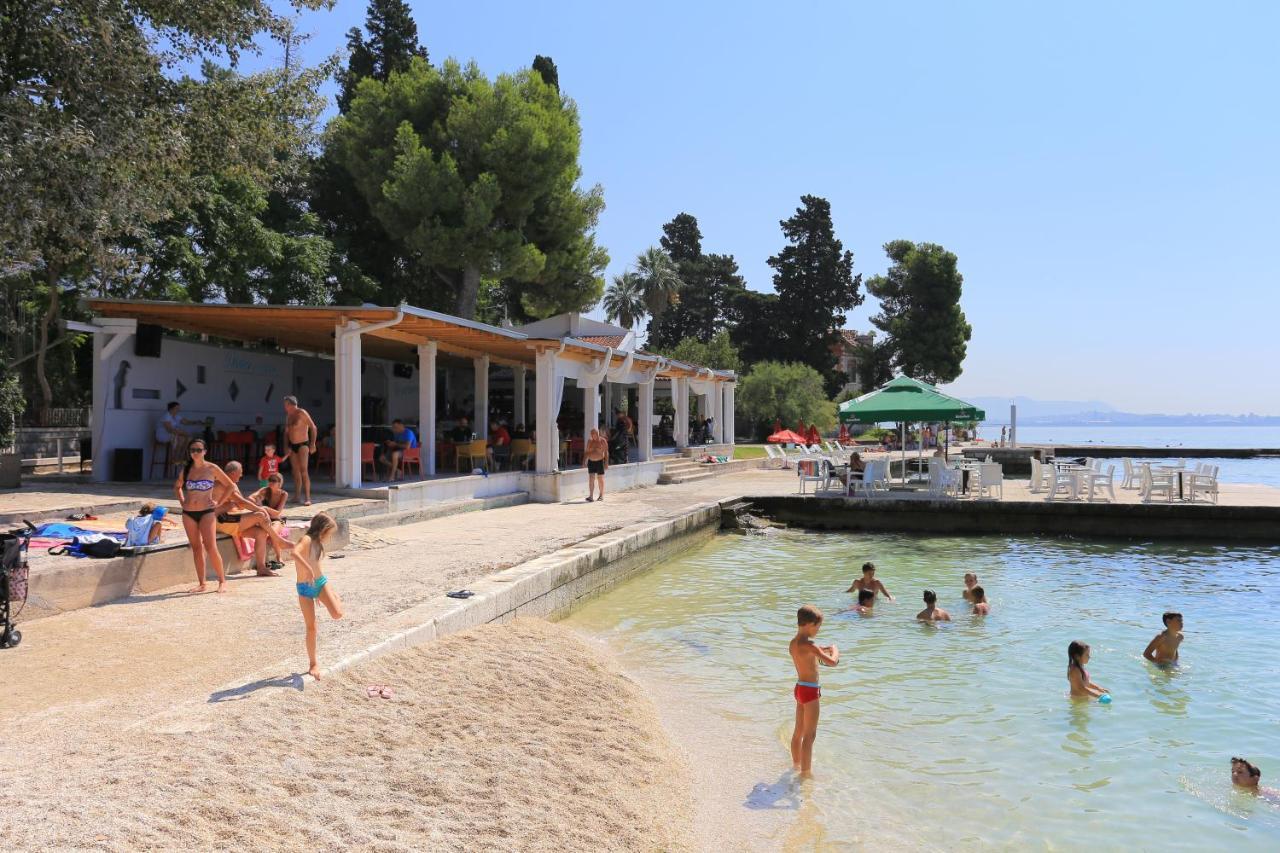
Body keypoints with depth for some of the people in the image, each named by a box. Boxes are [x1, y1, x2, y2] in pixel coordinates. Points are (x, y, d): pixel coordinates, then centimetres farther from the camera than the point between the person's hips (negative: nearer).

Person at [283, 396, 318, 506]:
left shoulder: (302, 413, -10)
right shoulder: (288, 415, 12)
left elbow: (313, 427, -12)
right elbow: (286, 431, 22)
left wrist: (313, 444, -16)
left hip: (303, 444, -8)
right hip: (292, 446, 8)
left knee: (304, 471, -16)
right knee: (296, 472, 11)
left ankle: (307, 498, -19)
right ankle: (297, 496, 18)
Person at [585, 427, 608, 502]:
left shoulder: (602, 441, -8)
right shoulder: (589, 441, 4)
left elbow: (606, 452, -7)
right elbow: (587, 451, 12)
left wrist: (606, 463, -12)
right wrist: (585, 461, 7)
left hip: (600, 462, -3)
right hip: (591, 462, 3)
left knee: (600, 479, 5)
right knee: (591, 478, -7)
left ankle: (601, 495, 19)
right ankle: (591, 496, -12)